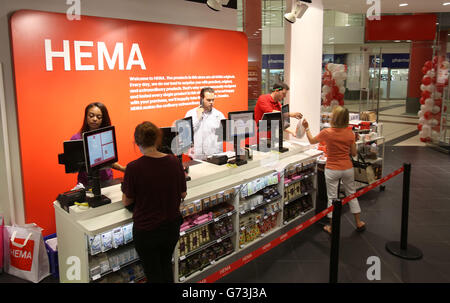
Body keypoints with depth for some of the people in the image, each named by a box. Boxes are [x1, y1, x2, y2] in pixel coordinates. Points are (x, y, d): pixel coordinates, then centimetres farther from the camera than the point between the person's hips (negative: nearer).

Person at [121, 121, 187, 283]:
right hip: (172, 227, 4)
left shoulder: (134, 168, -20)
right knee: (166, 266, 28)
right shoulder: (174, 162, -10)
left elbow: (126, 201, -8)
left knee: (154, 274, 17)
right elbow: (183, 194, 1)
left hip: (146, 230, -3)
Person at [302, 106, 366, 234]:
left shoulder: (326, 133, -15)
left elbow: (312, 141, 4)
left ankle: (332, 227, 18)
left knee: (332, 197, 8)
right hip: (348, 169, 3)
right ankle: (359, 223, 32)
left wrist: (306, 128, 15)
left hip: (332, 170, -3)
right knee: (351, 194, 20)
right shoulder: (350, 133, -7)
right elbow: (354, 153, 2)